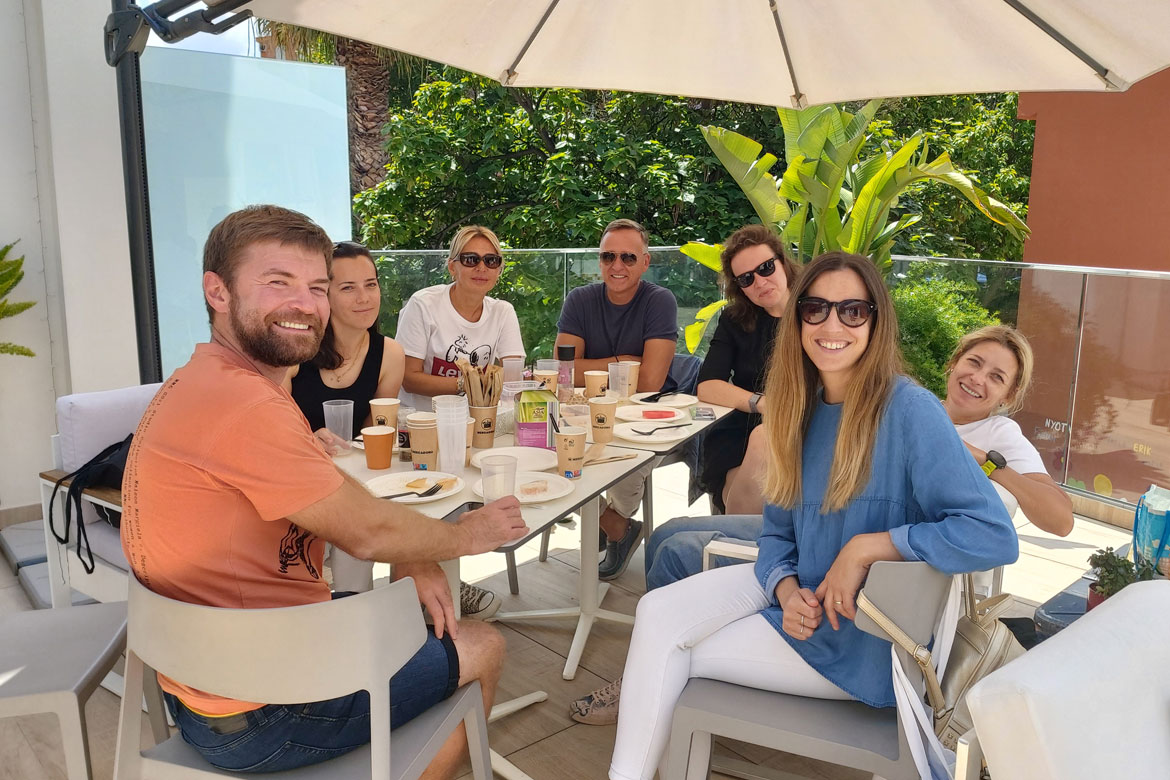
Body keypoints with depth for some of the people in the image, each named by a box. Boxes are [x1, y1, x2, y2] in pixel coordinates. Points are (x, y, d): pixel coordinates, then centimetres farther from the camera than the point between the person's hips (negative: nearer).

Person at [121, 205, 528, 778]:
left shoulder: (205, 383, 6)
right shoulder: (242, 404, -28)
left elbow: (341, 497, 9)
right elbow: (365, 532, -18)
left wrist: (412, 560, -3)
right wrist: (463, 536, 0)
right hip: (259, 720, -9)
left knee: (417, 616, 26)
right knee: (482, 648, 9)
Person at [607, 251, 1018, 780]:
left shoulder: (909, 411, -21)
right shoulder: (801, 410, 2)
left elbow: (994, 536, -28)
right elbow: (778, 530, 7)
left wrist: (865, 547, -26)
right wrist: (787, 590, -13)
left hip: (863, 642, -6)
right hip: (802, 592, 6)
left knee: (677, 654, -8)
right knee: (657, 612, -11)